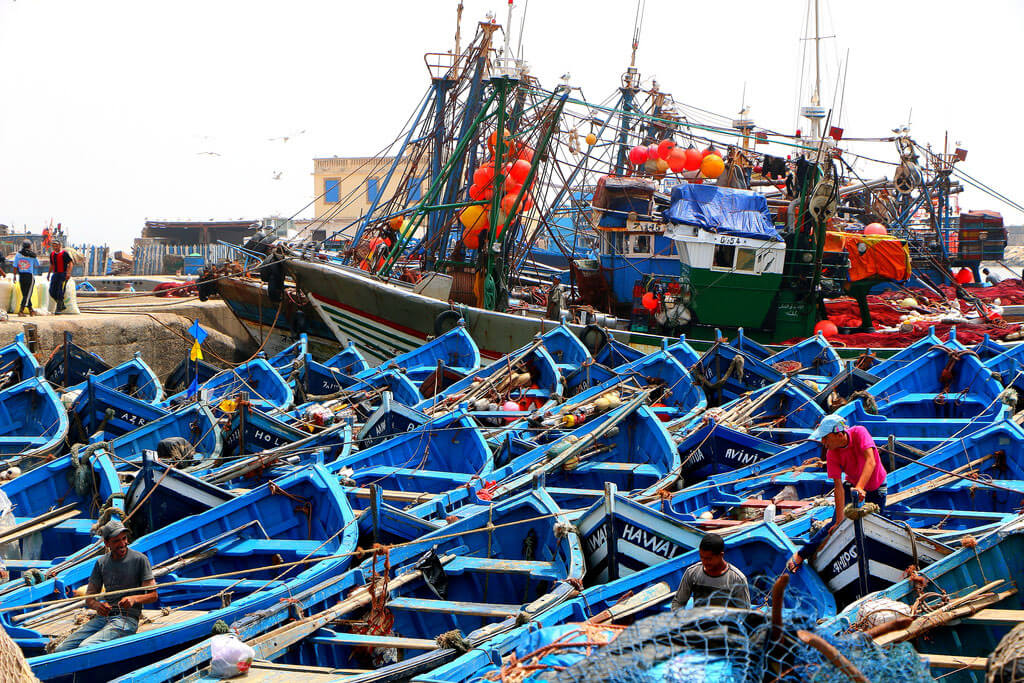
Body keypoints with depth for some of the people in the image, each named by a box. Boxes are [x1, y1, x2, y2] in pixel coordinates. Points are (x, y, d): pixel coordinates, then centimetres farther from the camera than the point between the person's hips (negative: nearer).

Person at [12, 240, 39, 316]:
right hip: (30, 276, -4)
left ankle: (31, 310, 20)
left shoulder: (18, 254, 1)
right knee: (28, 295, -2)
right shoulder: (32, 255, -6)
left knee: (25, 294, 14)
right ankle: (21, 310, -13)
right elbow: (37, 265, 5)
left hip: (21, 276, 4)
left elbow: (15, 266, -1)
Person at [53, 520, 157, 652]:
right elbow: (89, 598, 12)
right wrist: (97, 605, -13)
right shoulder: (101, 563, 13)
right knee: (61, 650, -13)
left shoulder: (140, 559, 0)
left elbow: (153, 595, -1)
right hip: (103, 616, 5)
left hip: (127, 619, -5)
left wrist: (134, 599, -22)